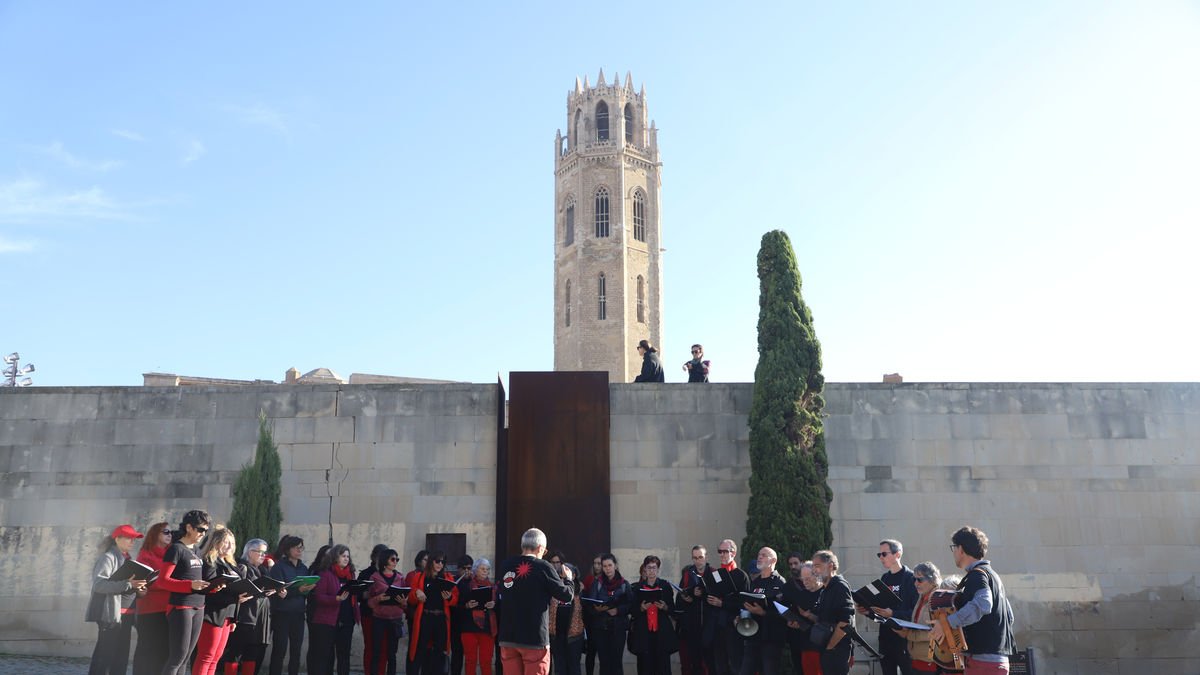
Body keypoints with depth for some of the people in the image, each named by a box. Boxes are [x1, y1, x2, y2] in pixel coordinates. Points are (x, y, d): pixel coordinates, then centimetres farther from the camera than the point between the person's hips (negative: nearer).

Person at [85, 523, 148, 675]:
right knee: (105, 655, -7)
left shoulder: (127, 559, 17)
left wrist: (137, 588, 6)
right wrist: (128, 584, -27)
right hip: (111, 613, -9)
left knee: (121, 655, 10)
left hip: (125, 614, 9)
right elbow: (98, 584, -21)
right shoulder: (108, 557, -8)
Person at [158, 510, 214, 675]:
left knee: (185, 658, 9)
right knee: (177, 656, -8)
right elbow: (162, 580, -14)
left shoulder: (195, 551, 16)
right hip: (180, 607, -8)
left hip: (198, 607, 8)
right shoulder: (176, 549, -8)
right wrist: (191, 585, -25)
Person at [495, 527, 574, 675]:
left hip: (507, 636, 5)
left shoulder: (505, 566, 4)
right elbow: (566, 595, -4)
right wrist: (568, 579, 15)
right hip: (535, 638, -5)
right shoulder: (543, 567, -10)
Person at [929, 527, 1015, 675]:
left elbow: (982, 605, -31)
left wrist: (948, 622, -33)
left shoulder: (977, 574, -11)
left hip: (984, 659, -10)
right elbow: (1009, 615, 24)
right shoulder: (992, 574, 20)